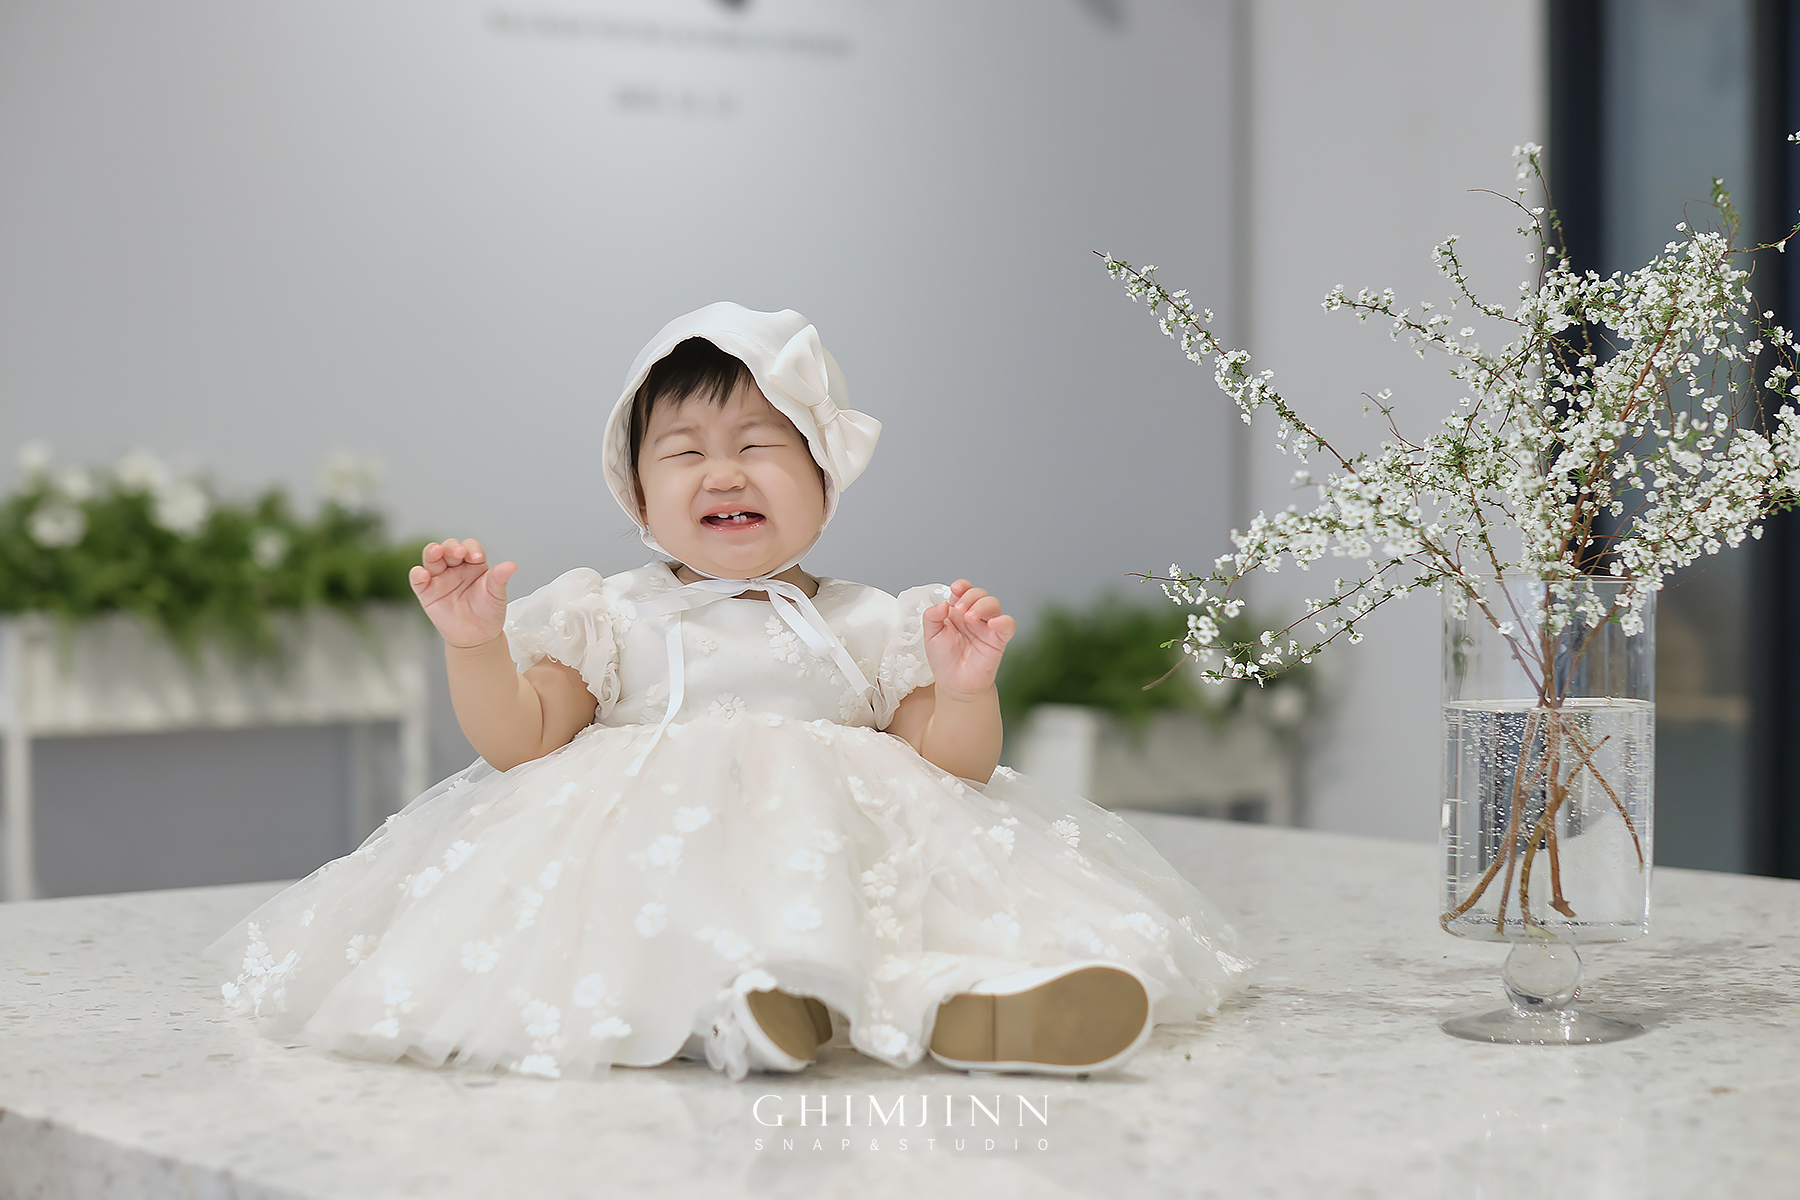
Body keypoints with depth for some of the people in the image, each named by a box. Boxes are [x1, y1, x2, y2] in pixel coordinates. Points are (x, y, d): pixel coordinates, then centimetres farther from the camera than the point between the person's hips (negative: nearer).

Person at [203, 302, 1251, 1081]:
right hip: (654, 845, -1)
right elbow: (517, 739, 7)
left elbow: (950, 769, 10)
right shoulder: (610, 619, 17)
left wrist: (965, 689, -9)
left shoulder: (872, 629, 18)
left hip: (851, 851, 1)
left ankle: (970, 1007, -57)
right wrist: (476, 645, -10)